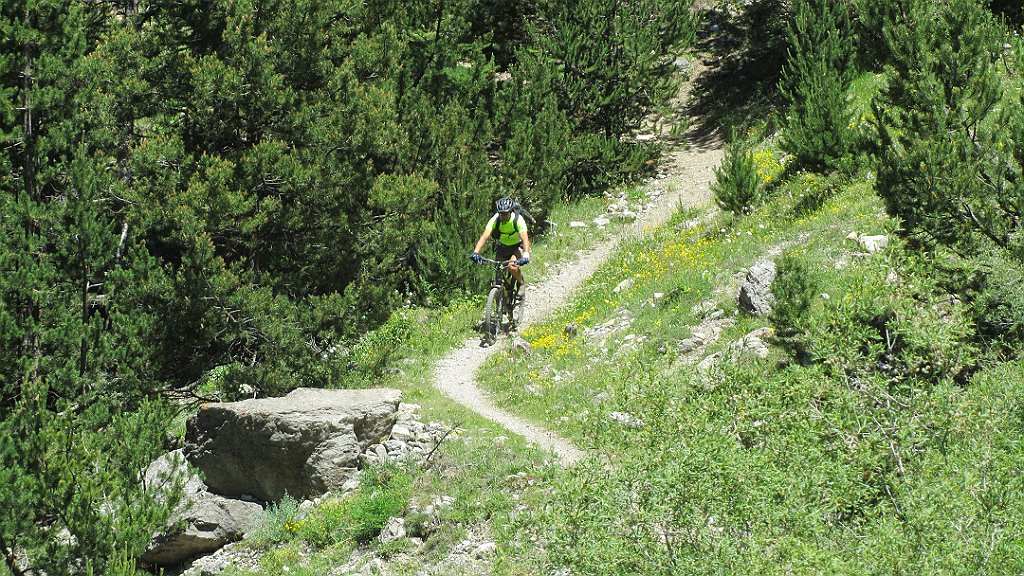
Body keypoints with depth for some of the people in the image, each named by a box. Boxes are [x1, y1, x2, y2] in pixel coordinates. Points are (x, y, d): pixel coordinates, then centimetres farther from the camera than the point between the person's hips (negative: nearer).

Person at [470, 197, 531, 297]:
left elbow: (525, 238, -39)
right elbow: (484, 236, -33)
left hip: (517, 246, -3)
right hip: (502, 247, 3)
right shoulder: (495, 220, -23)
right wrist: (475, 252, -48)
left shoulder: (518, 220, -28)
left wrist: (526, 255, -55)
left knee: (512, 266, -29)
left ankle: (522, 284, -1)